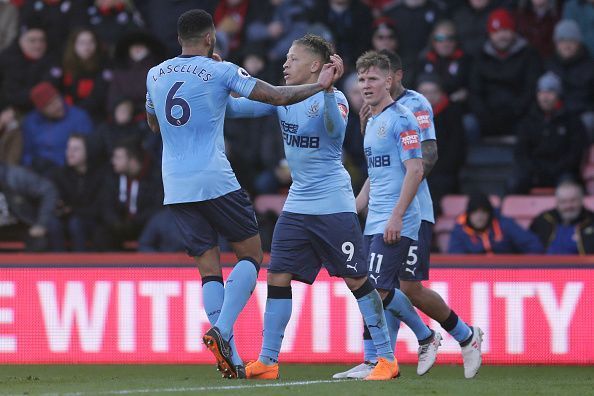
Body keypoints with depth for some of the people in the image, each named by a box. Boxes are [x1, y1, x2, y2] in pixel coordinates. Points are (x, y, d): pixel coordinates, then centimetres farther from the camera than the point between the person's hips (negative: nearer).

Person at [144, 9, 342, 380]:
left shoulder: (155, 75, 10)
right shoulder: (221, 72, -4)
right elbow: (277, 96, -4)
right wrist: (320, 86, 8)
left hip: (176, 189, 5)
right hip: (215, 181, -5)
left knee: (209, 267, 7)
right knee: (251, 255, 8)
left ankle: (229, 356, -3)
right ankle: (222, 330, -13)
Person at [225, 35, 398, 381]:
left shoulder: (333, 98, -11)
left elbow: (335, 129, -31)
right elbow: (235, 108, 9)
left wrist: (328, 88, -40)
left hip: (333, 206, -6)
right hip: (297, 205, 6)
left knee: (357, 279, -3)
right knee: (277, 276, 0)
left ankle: (387, 358, 4)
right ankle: (267, 362, 4)